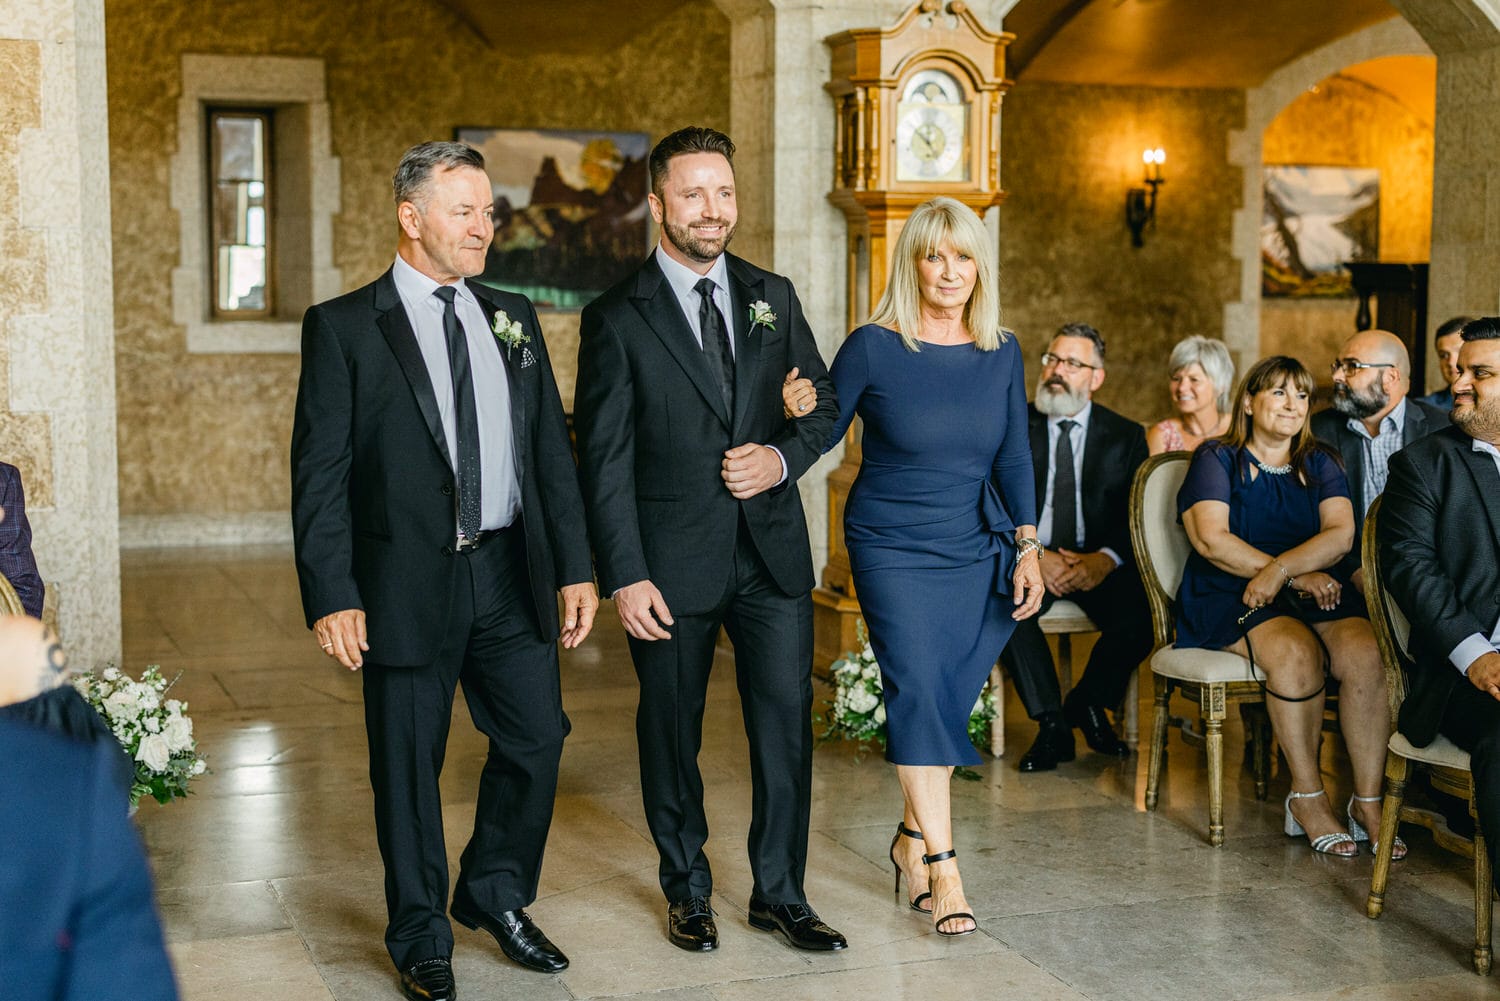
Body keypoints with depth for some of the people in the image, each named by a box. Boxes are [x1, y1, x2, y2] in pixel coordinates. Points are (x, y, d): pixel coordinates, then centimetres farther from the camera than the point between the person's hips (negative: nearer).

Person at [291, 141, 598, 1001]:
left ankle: (495, 893, 33)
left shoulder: (513, 318, 11)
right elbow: (319, 472, -7)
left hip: (512, 574, 4)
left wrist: (575, 567, 6)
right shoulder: (344, 326, -4)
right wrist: (331, 597, -14)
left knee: (537, 737, 8)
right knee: (409, 763, 6)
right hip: (408, 582, -4)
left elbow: (552, 450, 12)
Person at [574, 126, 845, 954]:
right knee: (671, 730, 9)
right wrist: (624, 576, -12)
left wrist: (782, 458, -7)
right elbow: (604, 460, -7)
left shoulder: (772, 296, 8)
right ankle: (687, 892, 27)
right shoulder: (616, 318, -4)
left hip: (772, 549, 3)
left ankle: (779, 892, 20)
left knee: (785, 721, 4)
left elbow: (822, 404, 15)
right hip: (672, 560, -3)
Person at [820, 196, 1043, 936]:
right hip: (894, 550, -3)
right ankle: (942, 865, -8)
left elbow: (1013, 454, 8)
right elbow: (823, 434, -2)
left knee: (950, 700, 5)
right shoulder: (872, 348, -8)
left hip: (977, 553, 4)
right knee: (917, 693, -12)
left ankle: (911, 840, 23)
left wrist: (1028, 548, 3)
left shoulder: (1001, 352, 4)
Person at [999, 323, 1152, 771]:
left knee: (1142, 613, -29)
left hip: (1098, 563, 1)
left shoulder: (1127, 436, 8)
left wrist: (1105, 559, -20)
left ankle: (1087, 704, 1)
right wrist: (1034, 556, -18)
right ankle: (1052, 725, -20)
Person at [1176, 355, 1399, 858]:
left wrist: (1281, 569, -19)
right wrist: (1300, 575, -13)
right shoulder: (1217, 459, 7)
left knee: (1366, 651, -28)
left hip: (1315, 590, 4)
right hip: (1229, 593, -3)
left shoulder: (1320, 465, 17)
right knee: (1295, 650, -34)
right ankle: (1307, 796, -20)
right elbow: (1211, 539, -9)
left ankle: (1368, 800, -21)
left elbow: (1341, 534, 0)